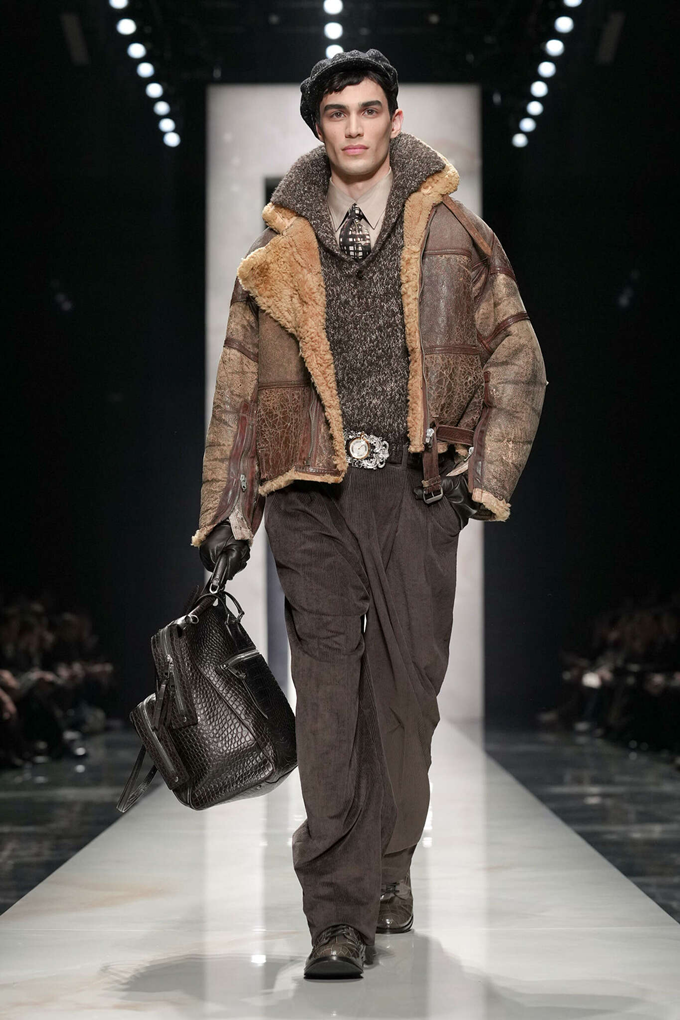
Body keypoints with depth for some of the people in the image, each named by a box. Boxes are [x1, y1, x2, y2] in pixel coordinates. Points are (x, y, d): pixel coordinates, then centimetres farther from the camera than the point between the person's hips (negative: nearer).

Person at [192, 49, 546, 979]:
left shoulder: (452, 235, 9)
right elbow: (240, 390, 14)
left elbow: (518, 364, 10)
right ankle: (340, 912, -7)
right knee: (329, 688, -7)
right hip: (311, 492, 0)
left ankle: (387, 864, 20)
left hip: (417, 487, 0)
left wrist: (483, 476, 0)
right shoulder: (280, 253, 12)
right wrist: (226, 513, 9)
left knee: (408, 683, -1)